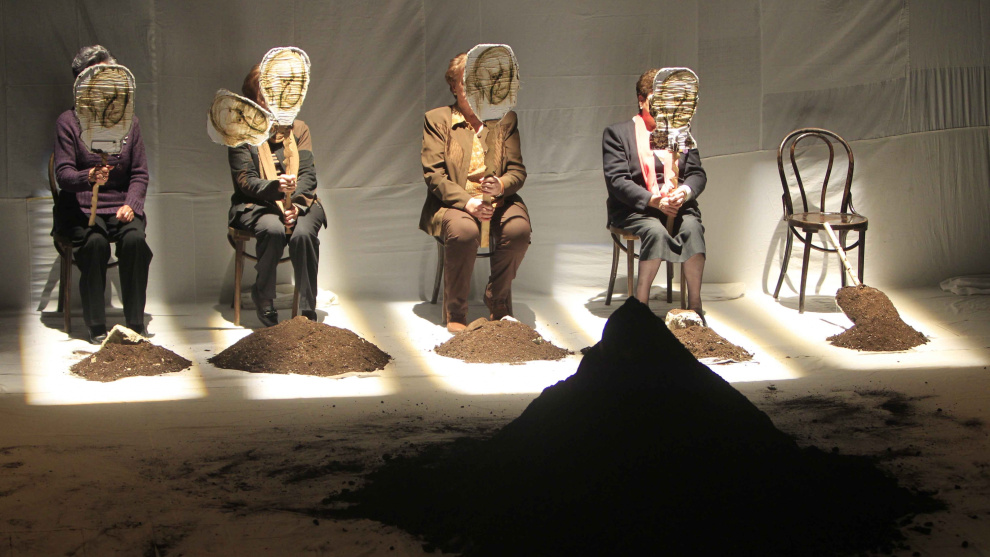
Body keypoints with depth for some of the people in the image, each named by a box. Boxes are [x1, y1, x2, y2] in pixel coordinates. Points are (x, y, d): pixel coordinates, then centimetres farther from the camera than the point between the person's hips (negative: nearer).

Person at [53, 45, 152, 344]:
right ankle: (96, 324, -21)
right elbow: (63, 173, -10)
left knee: (135, 240, -29)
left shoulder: (127, 120, 9)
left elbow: (140, 173, 7)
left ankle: (135, 321, -18)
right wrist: (89, 177, -32)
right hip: (80, 208, -2)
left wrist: (130, 205, -12)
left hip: (120, 205, 2)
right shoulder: (68, 121, 0)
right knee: (94, 241, -33)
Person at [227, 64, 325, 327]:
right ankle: (263, 298, -12)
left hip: (299, 202, 2)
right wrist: (275, 187, -28)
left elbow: (308, 174, 1)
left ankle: (308, 312, -25)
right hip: (256, 204, -1)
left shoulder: (298, 129, 10)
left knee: (302, 233, -32)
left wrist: (296, 204, -19)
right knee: (274, 230, -35)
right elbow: (245, 181, -7)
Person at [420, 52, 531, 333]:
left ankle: (498, 303, -8)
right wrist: (468, 202, -20)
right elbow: (433, 174, -4)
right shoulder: (437, 119, 6)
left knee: (519, 228, -32)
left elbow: (518, 171, 7)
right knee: (464, 231, -37)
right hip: (452, 202, -2)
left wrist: (500, 186, -18)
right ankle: (455, 312, -17)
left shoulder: (505, 119, 13)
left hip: (498, 201, 2)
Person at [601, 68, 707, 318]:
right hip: (634, 208, -3)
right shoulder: (617, 133, 6)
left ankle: (695, 304, -30)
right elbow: (616, 180, -6)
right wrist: (653, 200, -19)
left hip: (678, 204, 3)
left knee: (692, 227, -30)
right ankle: (641, 304, -30)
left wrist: (685, 192, -12)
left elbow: (697, 174, 13)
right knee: (655, 230, -35)